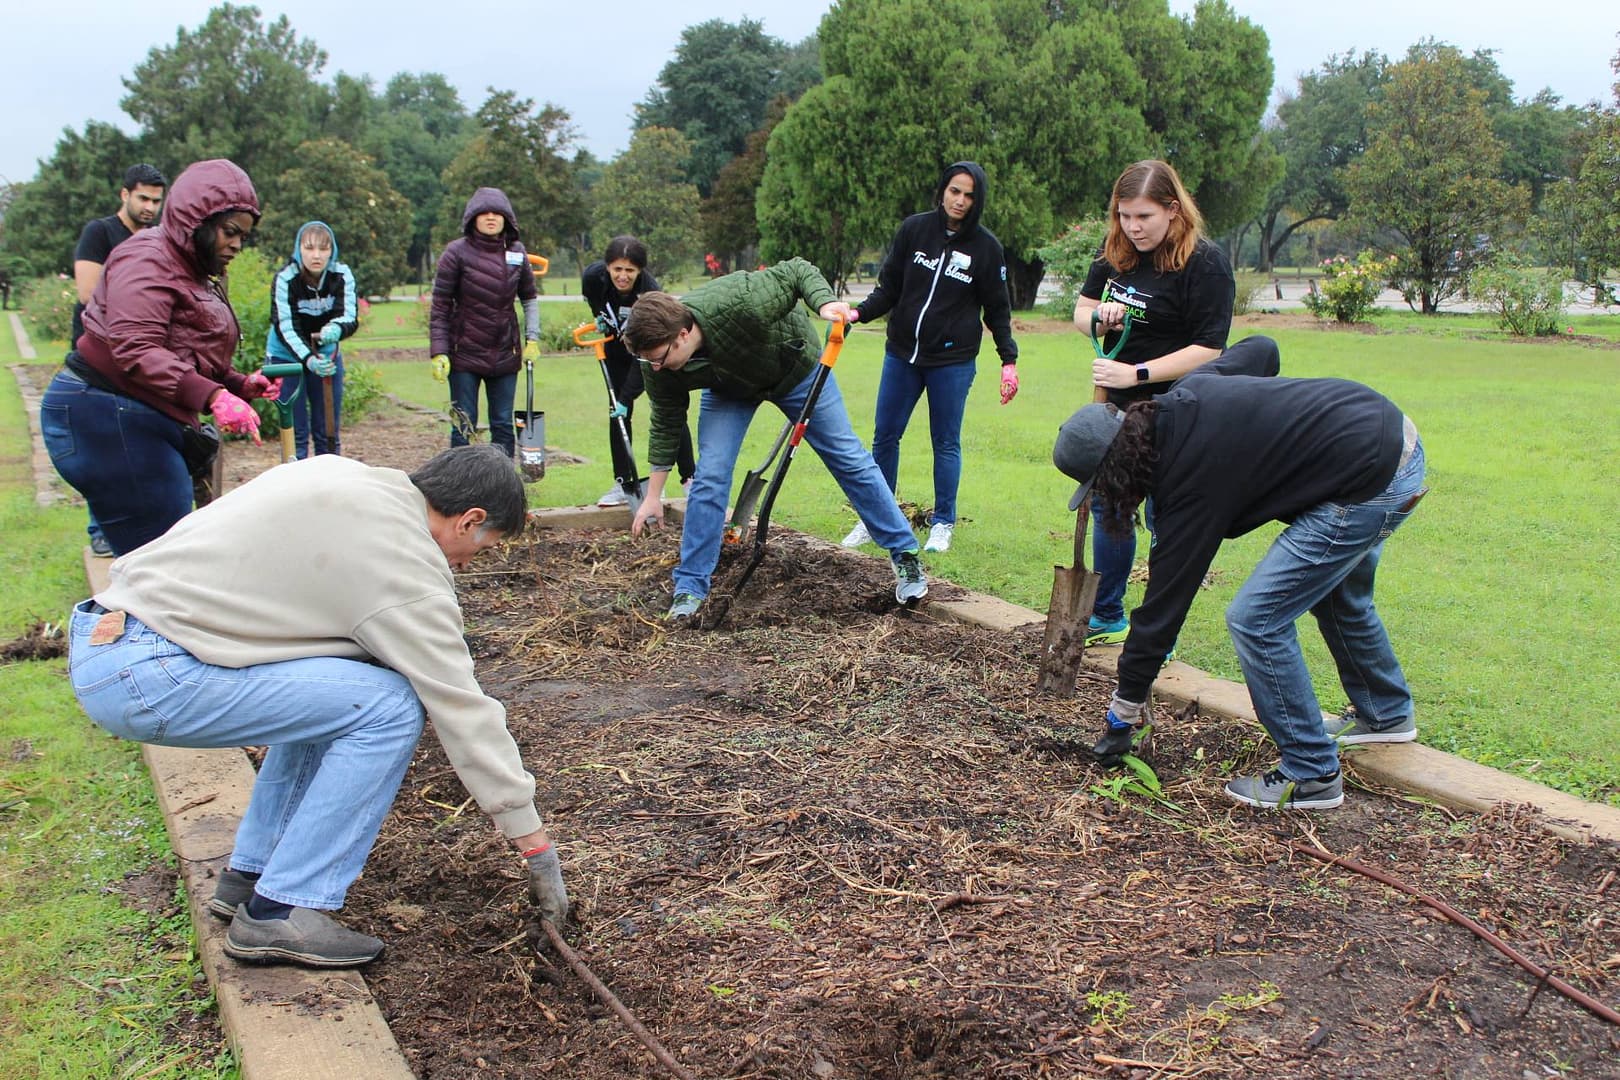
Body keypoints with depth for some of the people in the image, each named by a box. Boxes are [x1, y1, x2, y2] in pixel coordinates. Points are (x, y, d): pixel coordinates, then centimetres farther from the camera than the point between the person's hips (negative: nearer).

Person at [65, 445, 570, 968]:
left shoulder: (337, 472, 12)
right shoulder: (406, 570, -11)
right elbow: (464, 710, -7)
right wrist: (536, 844, 1)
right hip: (146, 679, -10)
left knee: (328, 697, 20)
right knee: (390, 707, -10)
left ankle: (249, 875, 23)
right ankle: (279, 913, -3)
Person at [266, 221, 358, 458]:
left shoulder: (342, 275, -13)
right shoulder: (285, 279, -20)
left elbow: (350, 317, -23)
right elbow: (285, 328, -24)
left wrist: (336, 329, -47)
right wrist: (308, 359, -40)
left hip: (327, 354, 3)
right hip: (288, 356, -3)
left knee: (328, 432, 7)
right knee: (296, 433, -4)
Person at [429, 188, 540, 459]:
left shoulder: (516, 252, 4)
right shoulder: (457, 252, -7)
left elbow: (530, 297, 16)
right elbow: (440, 306, -6)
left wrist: (532, 338, 6)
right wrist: (439, 352, -11)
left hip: (505, 354, 3)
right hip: (464, 354, -3)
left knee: (503, 426, 8)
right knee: (464, 426, 1)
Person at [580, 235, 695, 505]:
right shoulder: (594, 276, -27)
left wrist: (627, 395, -38)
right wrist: (598, 315, -8)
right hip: (617, 350, 4)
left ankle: (690, 479, 3)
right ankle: (623, 484, 2)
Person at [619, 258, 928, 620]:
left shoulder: (737, 302, -43)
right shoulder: (658, 365, -27)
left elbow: (797, 271, -30)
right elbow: (666, 424, -12)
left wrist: (824, 301, -50)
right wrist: (653, 494, -7)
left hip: (797, 369, -2)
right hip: (729, 390, 3)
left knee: (850, 459, 2)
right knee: (710, 475, -13)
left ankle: (905, 554, 15)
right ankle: (690, 588, -2)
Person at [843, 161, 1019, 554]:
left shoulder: (986, 246, -4)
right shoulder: (914, 229, -1)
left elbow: (997, 309, 2)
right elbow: (889, 287, 4)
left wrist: (1009, 360, -5)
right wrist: (860, 313, -14)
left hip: (952, 361, -2)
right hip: (902, 353, 3)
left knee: (946, 443, 6)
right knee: (885, 436, 8)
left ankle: (942, 523, 20)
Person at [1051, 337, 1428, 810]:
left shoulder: (1193, 478, -20)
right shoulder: (1182, 397, -1)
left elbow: (1163, 605, -15)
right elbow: (1260, 348, 16)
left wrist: (1123, 713, -7)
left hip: (1372, 483, -10)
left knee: (1256, 619, -8)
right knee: (1334, 592, 30)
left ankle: (1312, 776, 3)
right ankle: (1385, 715, 52)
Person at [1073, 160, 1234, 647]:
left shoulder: (1205, 263, -16)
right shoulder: (1115, 254, 4)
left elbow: (1208, 351, -20)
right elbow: (1081, 311, 13)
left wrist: (1136, 373, -24)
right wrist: (1098, 316, -11)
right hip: (1119, 407, 7)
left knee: (1164, 522, 0)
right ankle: (1107, 617, 32)